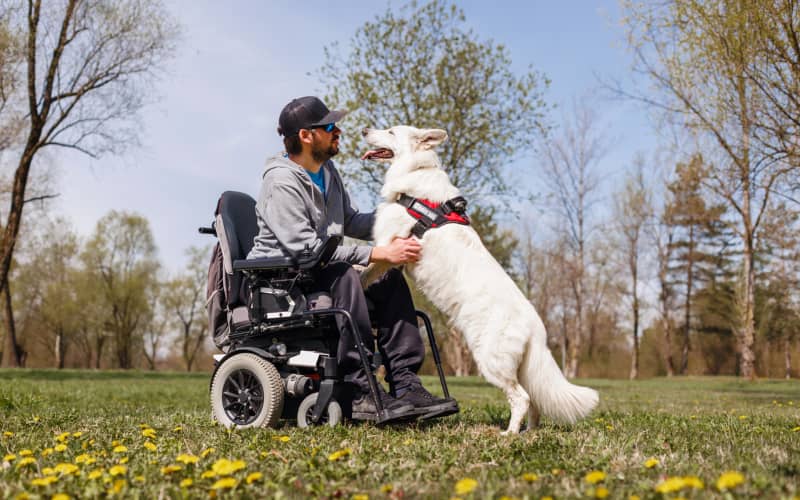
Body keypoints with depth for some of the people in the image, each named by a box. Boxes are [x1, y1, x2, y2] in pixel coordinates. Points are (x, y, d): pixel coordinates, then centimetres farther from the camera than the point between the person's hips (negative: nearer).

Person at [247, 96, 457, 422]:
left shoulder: (326, 170, 11)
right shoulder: (281, 181, -18)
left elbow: (350, 222, 18)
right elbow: (306, 248, -26)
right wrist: (380, 253, -28)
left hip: (315, 275, 9)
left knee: (390, 278, -11)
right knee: (343, 274, -34)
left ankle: (405, 383, -17)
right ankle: (361, 391, -34)